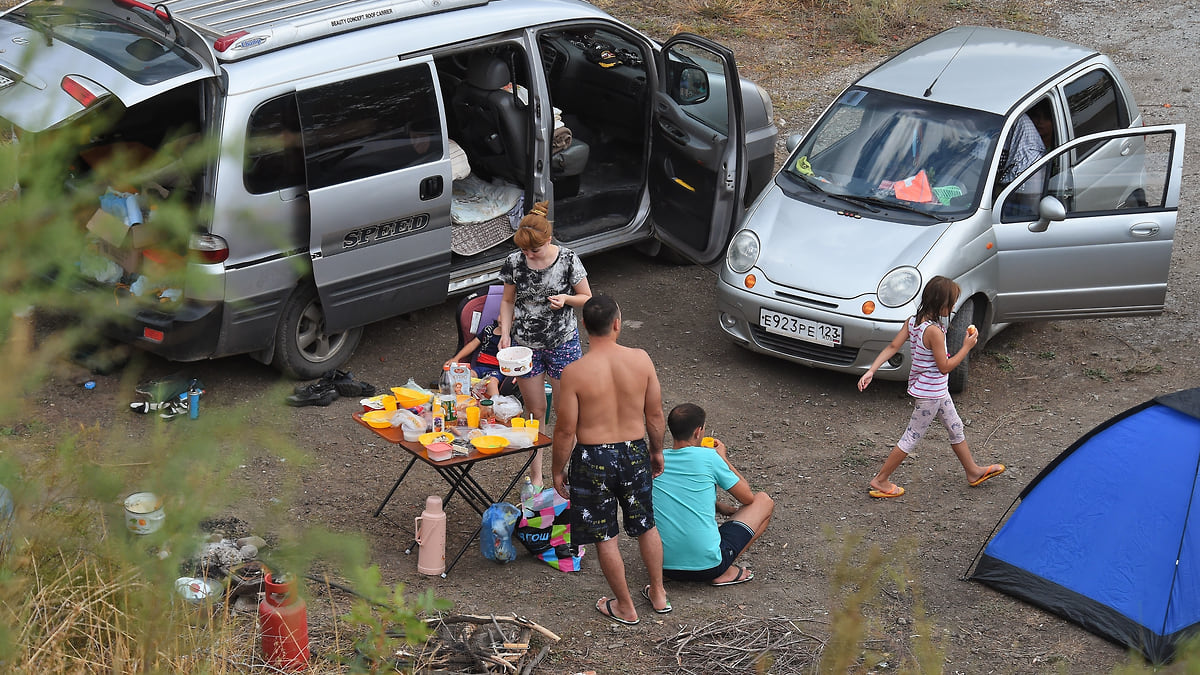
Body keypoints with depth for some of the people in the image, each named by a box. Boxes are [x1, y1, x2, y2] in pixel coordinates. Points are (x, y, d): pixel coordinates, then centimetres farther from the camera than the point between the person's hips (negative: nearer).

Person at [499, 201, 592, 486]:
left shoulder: (568, 259, -13)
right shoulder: (514, 262, -7)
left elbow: (587, 298, -3)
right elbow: (508, 301, 7)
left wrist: (566, 299, -23)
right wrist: (505, 333, -7)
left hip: (563, 343, -1)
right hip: (526, 344, 2)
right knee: (535, 411, 10)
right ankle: (535, 476, 20)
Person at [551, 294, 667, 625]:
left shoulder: (574, 373, -20)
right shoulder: (641, 360, -12)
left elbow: (566, 430, -13)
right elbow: (655, 414, -1)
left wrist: (558, 469, 3)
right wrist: (657, 450, 16)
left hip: (593, 460, -3)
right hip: (635, 453, 3)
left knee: (605, 537, 14)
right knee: (646, 526, 23)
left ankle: (625, 607, 26)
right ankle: (658, 593, 38)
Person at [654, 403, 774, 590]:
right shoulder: (708, 457, -9)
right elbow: (747, 497, 4)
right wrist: (724, 458, 15)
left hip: (664, 566, 6)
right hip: (706, 565, -6)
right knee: (764, 501, 12)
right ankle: (725, 572, 2)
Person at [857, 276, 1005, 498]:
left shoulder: (912, 322, -3)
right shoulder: (934, 331, -28)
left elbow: (892, 347, -5)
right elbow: (945, 366, -22)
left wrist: (871, 371, -6)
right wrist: (967, 347, -14)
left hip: (937, 390, 10)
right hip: (930, 392, -10)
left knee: (955, 428, 23)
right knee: (912, 438, 3)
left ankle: (973, 471, 39)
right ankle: (881, 481, 12)